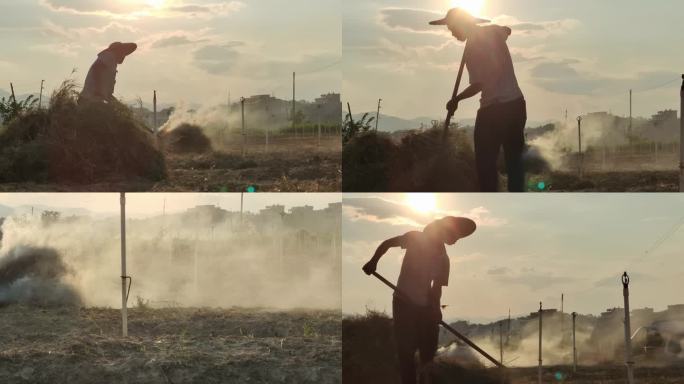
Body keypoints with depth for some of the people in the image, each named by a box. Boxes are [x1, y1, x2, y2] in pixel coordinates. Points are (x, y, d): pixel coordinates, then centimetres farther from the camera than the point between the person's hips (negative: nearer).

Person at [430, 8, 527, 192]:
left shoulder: (472, 48, -12)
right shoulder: (494, 31, 7)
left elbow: (478, 85, -15)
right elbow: (507, 30, 34)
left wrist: (456, 99, -2)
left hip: (493, 109, -7)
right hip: (517, 103, 7)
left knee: (485, 162, 1)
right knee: (514, 158, 12)